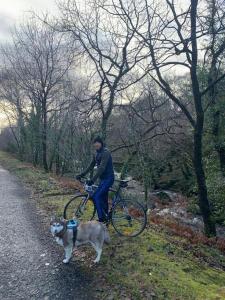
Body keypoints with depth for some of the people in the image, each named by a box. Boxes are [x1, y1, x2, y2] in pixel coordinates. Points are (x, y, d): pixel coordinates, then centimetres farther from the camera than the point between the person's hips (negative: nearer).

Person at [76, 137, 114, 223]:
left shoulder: (106, 152, -18)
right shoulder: (96, 154, 10)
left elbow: (102, 167, -28)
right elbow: (91, 166, 14)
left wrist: (93, 179, -34)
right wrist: (82, 174, 5)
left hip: (108, 178, -9)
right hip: (103, 178, 9)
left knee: (96, 197, -14)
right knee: (103, 198, 13)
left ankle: (102, 219, -5)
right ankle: (105, 218, 25)